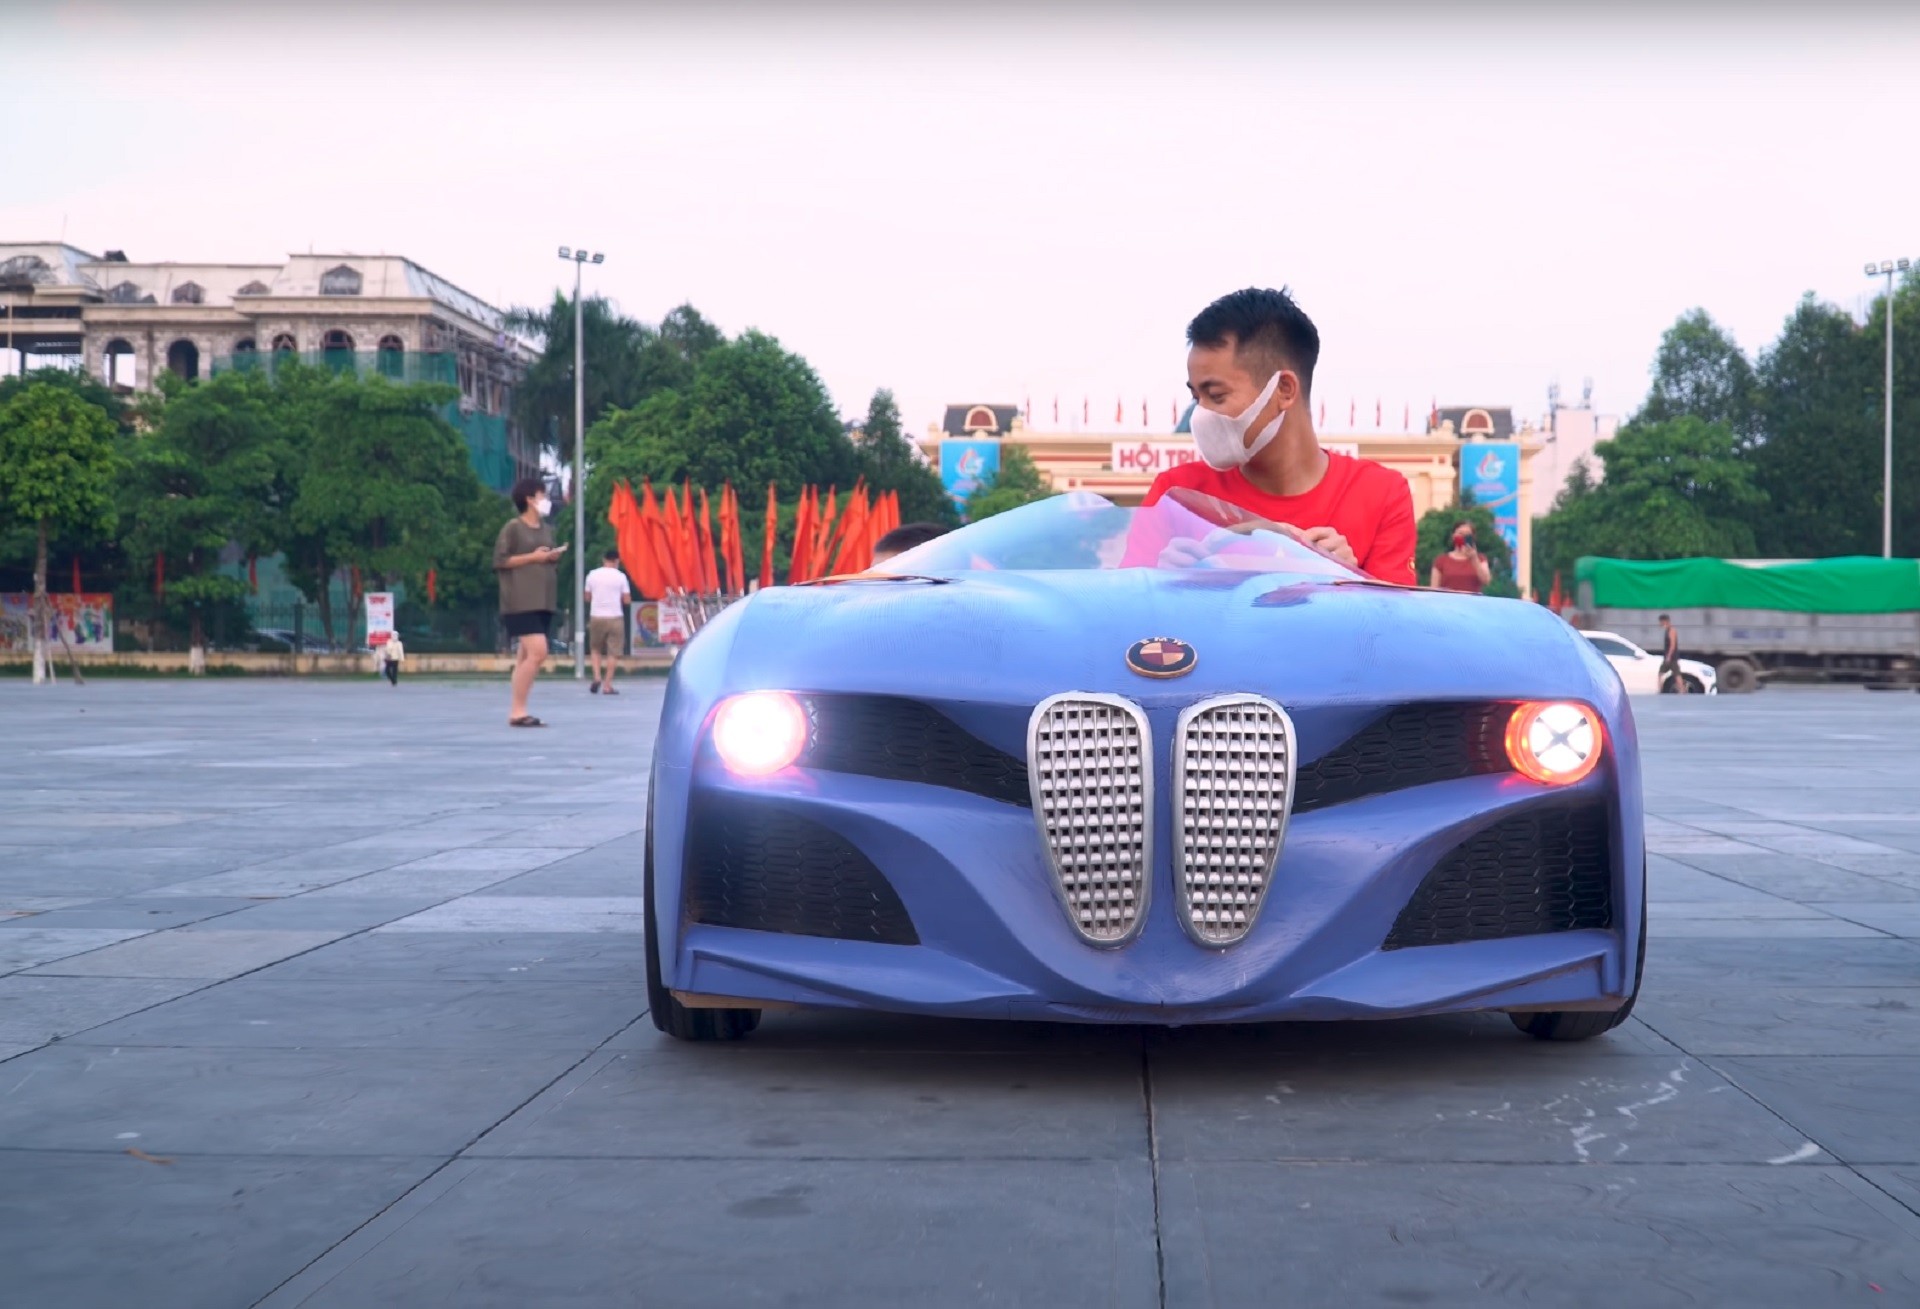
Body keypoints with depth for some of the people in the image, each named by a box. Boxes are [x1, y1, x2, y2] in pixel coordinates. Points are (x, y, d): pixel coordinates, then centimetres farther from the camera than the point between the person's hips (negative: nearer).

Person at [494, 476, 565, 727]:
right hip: (521, 601, -8)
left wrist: (555, 557, 2)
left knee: (526, 655, 7)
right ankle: (518, 711, -12)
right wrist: (532, 557, -14)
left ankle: (517, 712, 9)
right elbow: (500, 561, -10)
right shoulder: (513, 527, -5)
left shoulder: (547, 529, 16)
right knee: (538, 652, -17)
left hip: (543, 601, 8)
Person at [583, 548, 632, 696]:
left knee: (595, 649, 18)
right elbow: (627, 600, -1)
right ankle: (607, 685, 0)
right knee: (612, 653, 3)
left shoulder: (592, 575, 4)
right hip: (615, 617, -2)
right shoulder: (620, 576, -2)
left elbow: (587, 597, 12)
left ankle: (597, 677, 0)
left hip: (596, 617, 2)